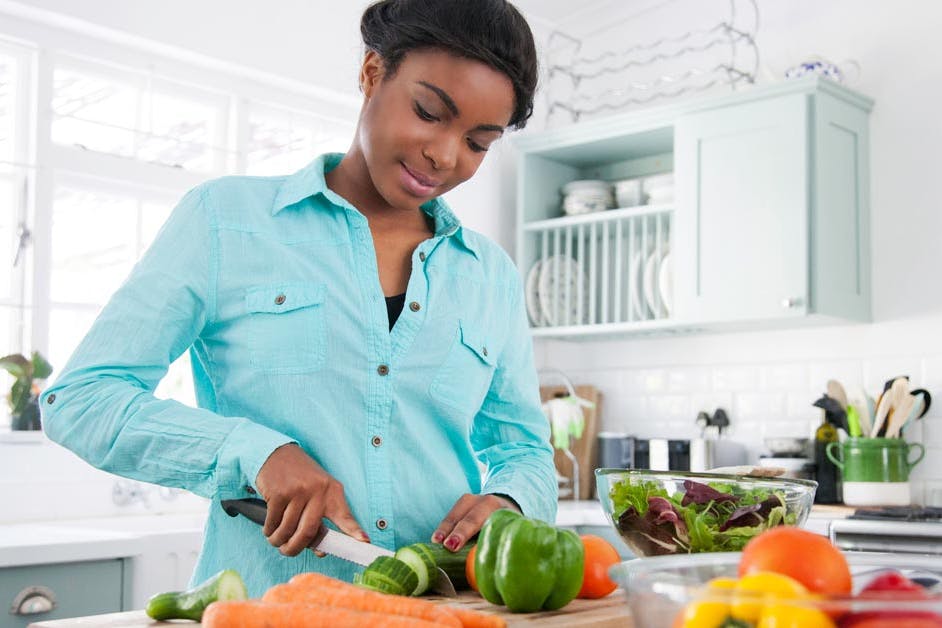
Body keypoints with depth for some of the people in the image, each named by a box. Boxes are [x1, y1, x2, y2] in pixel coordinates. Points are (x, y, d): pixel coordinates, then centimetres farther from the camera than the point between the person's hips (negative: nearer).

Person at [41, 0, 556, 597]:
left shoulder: (492, 275, 12)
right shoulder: (227, 219, 2)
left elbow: (526, 450, 17)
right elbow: (80, 399, -1)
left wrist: (506, 503, -6)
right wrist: (258, 451, -15)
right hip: (261, 604, -4)